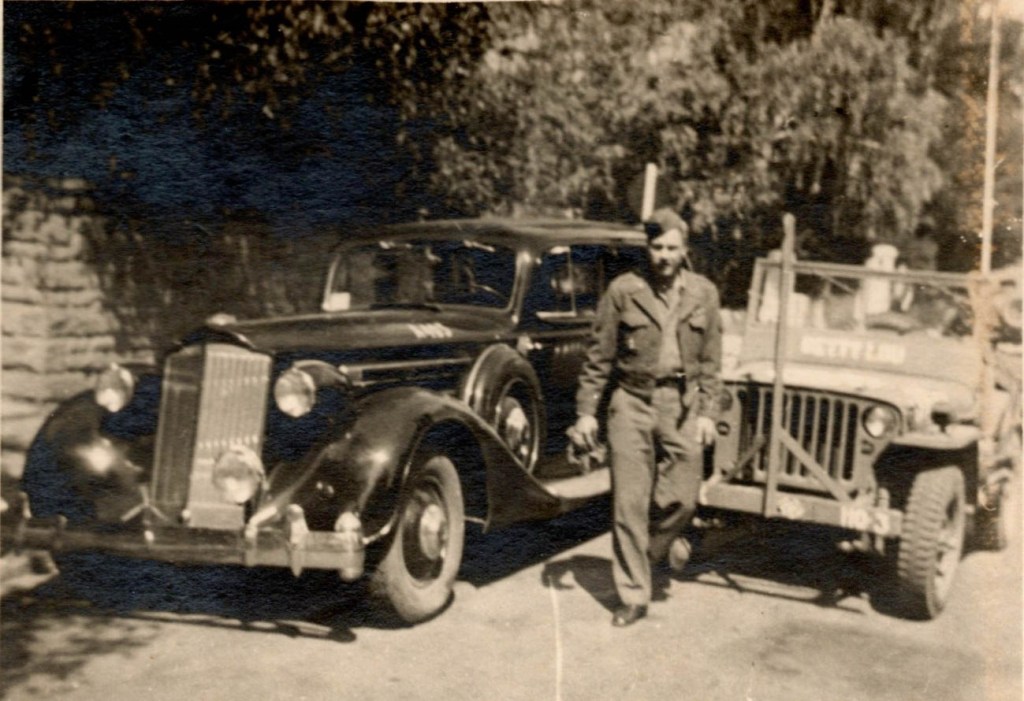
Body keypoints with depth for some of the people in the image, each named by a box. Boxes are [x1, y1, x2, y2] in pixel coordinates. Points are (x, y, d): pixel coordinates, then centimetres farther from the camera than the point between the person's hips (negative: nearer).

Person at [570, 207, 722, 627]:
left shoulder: (703, 293, 5)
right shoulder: (623, 290, -2)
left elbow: (711, 360, 9)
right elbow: (599, 356, 1)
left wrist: (707, 412, 2)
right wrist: (586, 411, -2)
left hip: (682, 405, 2)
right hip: (631, 402, -2)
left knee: (682, 498, 1)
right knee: (628, 502, 0)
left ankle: (653, 547, 33)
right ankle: (634, 596, 11)